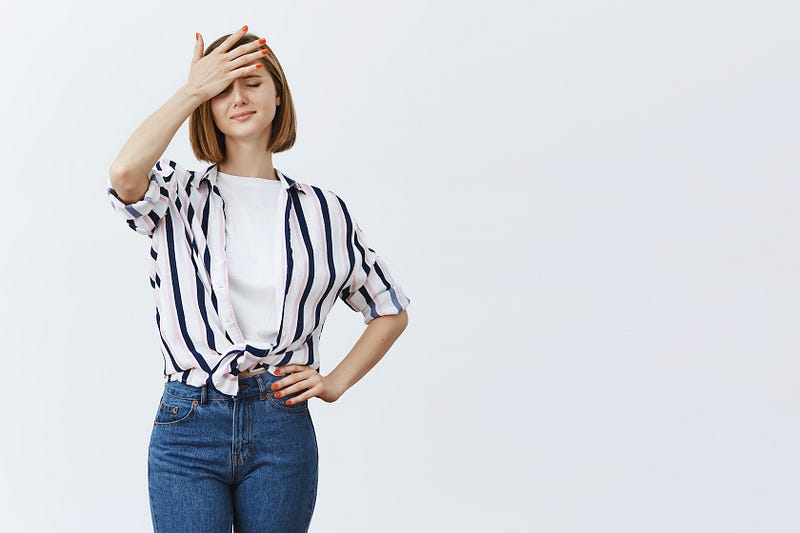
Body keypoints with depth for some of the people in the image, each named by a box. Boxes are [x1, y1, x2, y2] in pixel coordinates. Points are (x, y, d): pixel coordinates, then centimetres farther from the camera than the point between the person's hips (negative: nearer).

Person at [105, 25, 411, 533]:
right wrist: (193, 89, -12)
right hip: (189, 423, -1)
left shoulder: (323, 210, 7)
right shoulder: (179, 195, 3)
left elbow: (391, 311, 17)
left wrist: (336, 382, 4)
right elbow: (125, 173, -23)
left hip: (282, 429, 2)